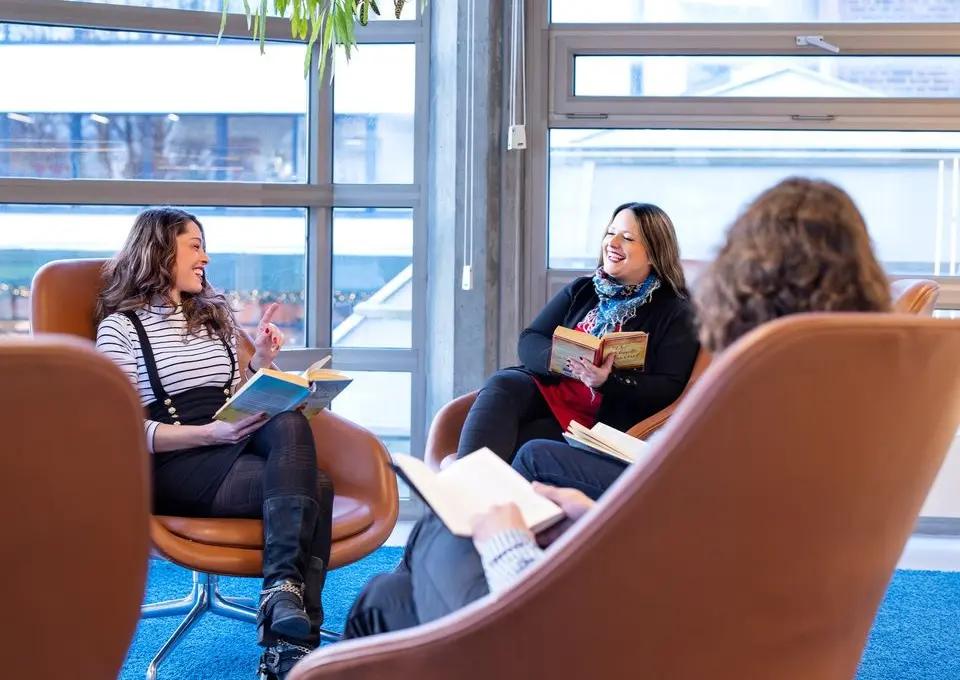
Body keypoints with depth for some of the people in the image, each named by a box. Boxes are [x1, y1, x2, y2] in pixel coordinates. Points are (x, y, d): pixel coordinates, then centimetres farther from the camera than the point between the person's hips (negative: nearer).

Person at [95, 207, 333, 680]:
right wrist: (209, 433, -20)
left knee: (288, 424, -32)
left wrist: (259, 363, 6)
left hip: (232, 450, 6)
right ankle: (292, 639, -34)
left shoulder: (215, 314, 23)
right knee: (313, 486, -29)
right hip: (175, 468, -5)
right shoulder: (121, 326, 3)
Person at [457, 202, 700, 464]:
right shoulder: (582, 290, 17)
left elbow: (668, 389, -8)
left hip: (604, 418, -4)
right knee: (502, 384, -29)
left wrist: (608, 381, -23)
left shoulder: (674, 312, 2)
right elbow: (529, 341, 10)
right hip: (548, 388, 4)